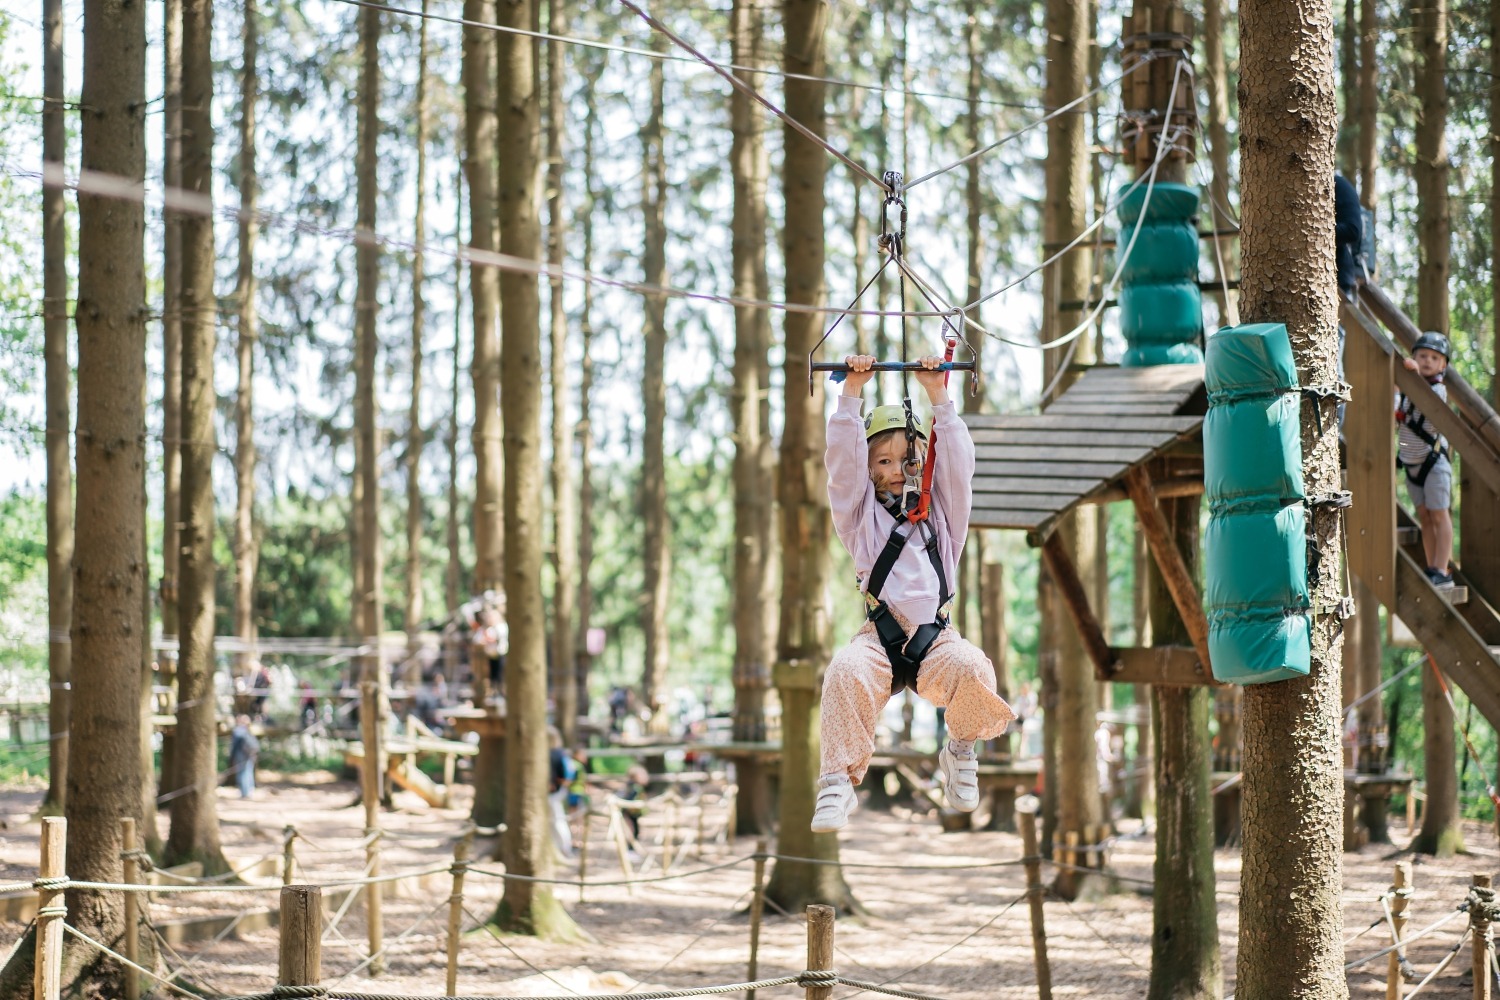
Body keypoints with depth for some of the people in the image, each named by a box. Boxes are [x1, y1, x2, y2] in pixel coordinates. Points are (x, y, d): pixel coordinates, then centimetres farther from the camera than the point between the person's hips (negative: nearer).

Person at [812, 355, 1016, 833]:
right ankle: (839, 781, -25)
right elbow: (843, 460, 4)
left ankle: (960, 751, -1)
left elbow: (958, 462, 9)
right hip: (879, 638, -1)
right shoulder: (862, 514, 16)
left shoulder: (940, 510, 21)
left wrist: (938, 396, 1)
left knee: (972, 668, -32)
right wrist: (851, 394, -5)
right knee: (846, 672, -36)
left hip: (935, 638, 1)